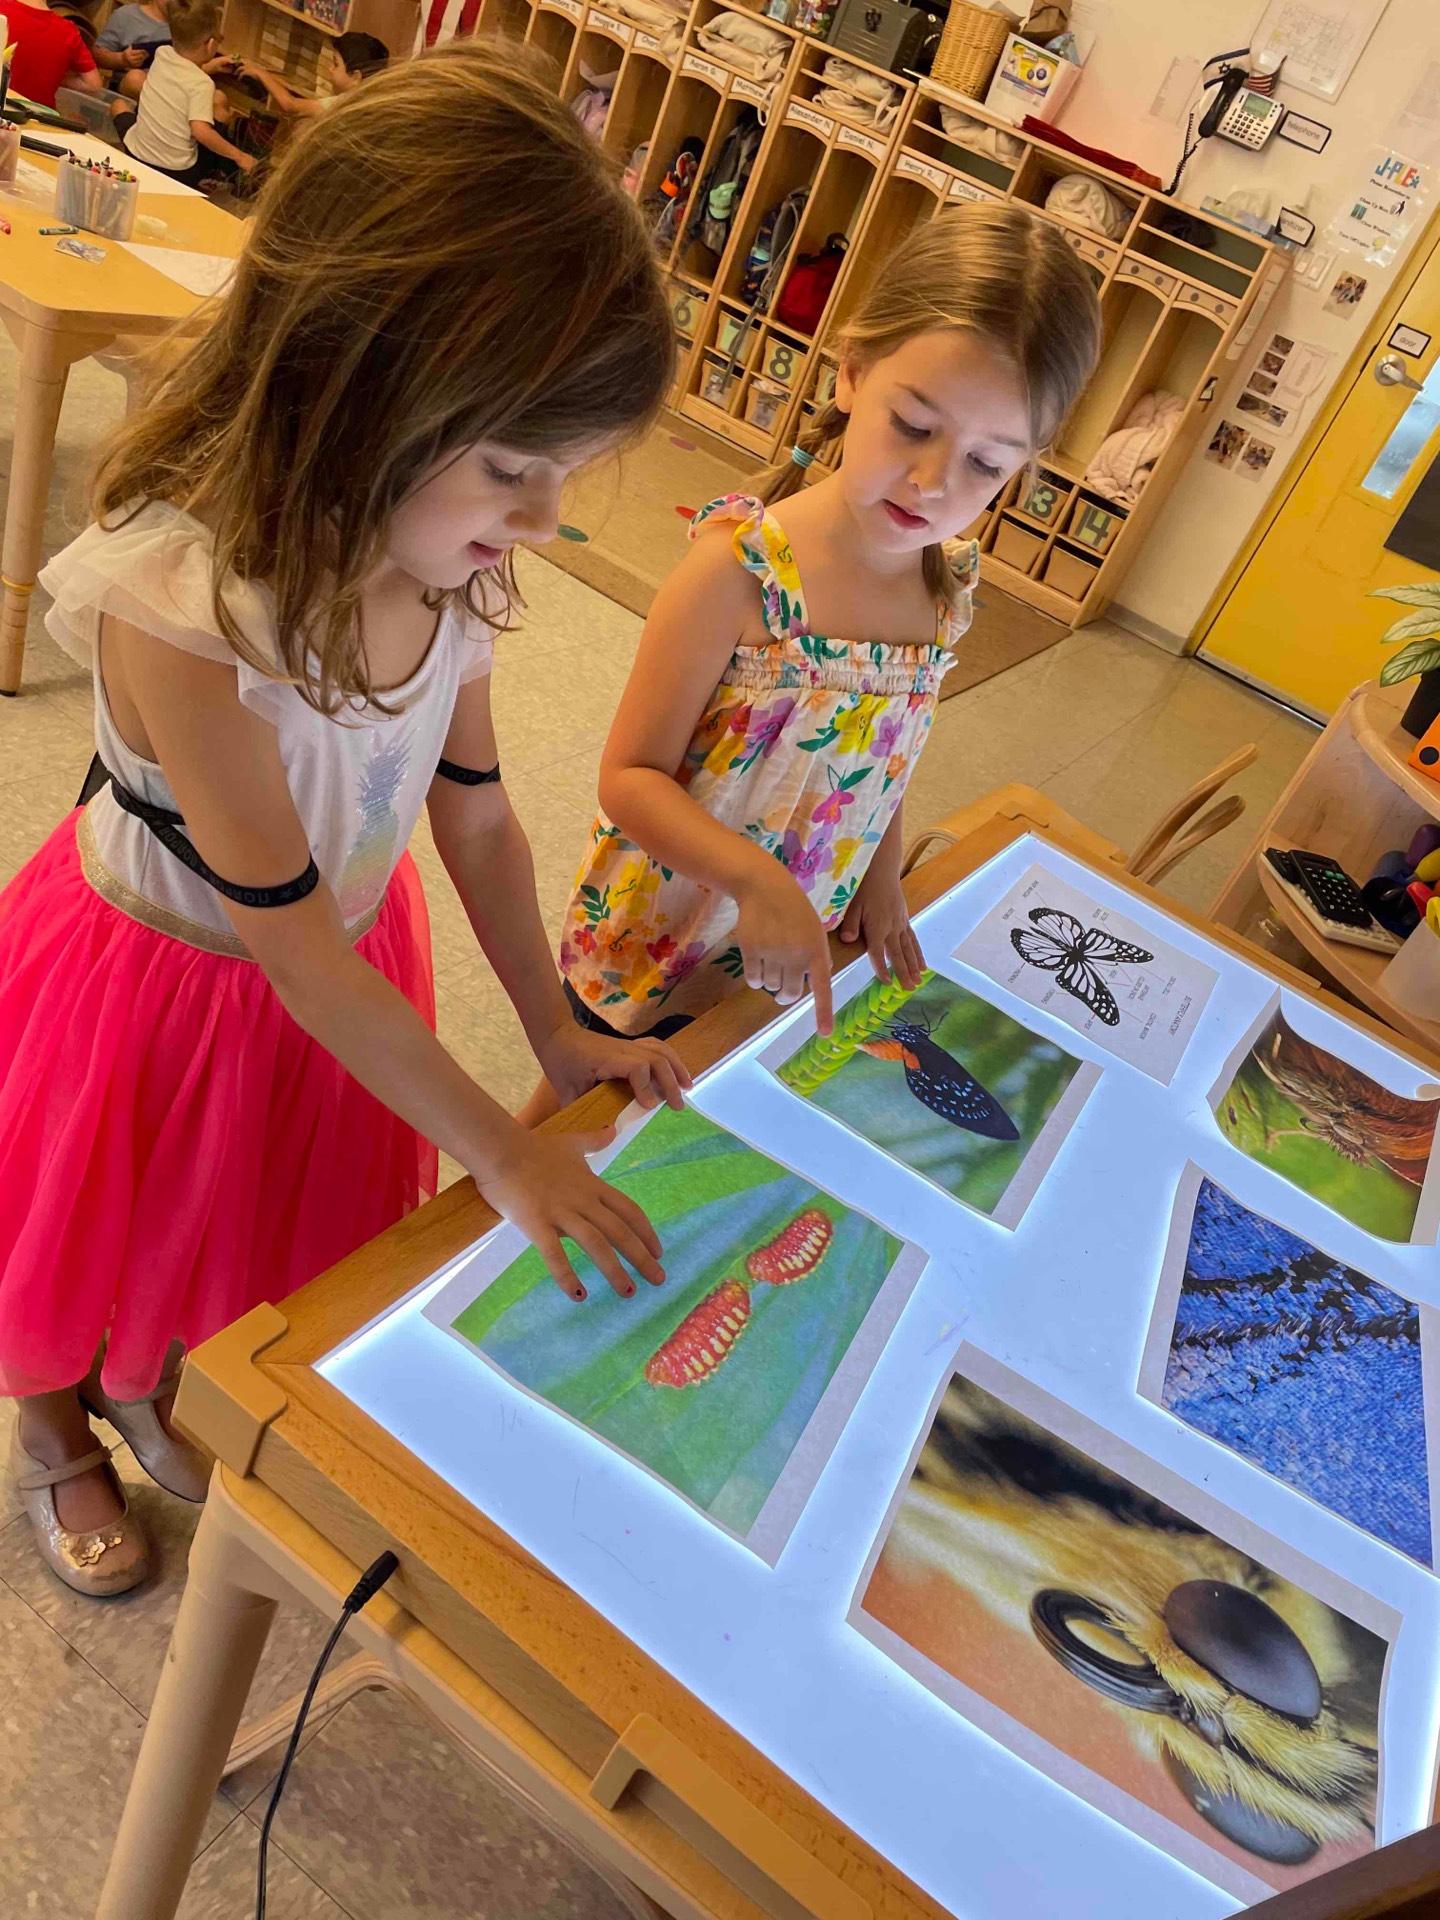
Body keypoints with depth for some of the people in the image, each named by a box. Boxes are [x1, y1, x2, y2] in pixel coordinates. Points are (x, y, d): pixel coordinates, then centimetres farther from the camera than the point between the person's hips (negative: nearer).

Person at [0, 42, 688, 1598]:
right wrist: (504, 1155, -24)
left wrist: (557, 1032, -1)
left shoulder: (447, 567, -18)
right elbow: (299, 948, -31)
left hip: (336, 960, 6)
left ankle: (147, 1383, 61)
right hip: (159, 981, -5)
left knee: (244, 1212, 28)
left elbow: (477, 816, -6)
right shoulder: (186, 609, -37)